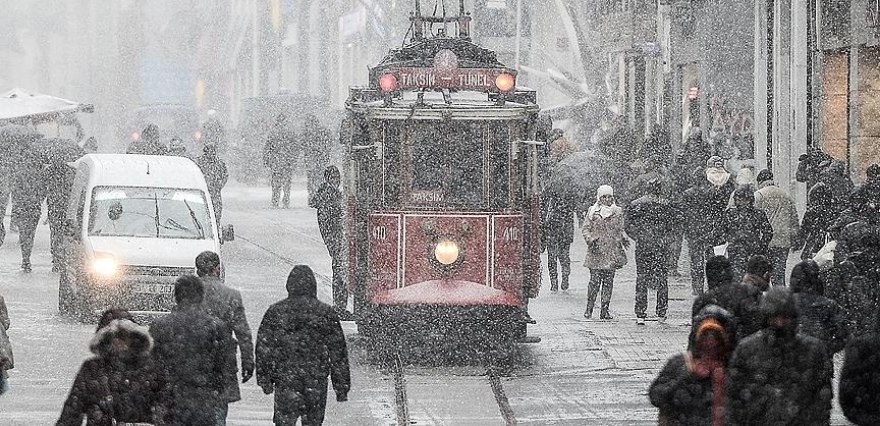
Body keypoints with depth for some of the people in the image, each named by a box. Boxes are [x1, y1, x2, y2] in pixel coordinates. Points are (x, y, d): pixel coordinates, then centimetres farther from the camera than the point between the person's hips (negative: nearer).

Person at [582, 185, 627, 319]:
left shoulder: (618, 211, 11)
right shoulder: (593, 211, 4)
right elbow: (585, 228, 4)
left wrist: (624, 239, -1)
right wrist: (590, 239, -14)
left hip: (612, 252, 2)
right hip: (596, 251, -2)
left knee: (608, 281, 1)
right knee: (595, 281, -8)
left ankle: (605, 310, 5)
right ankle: (589, 309, 2)